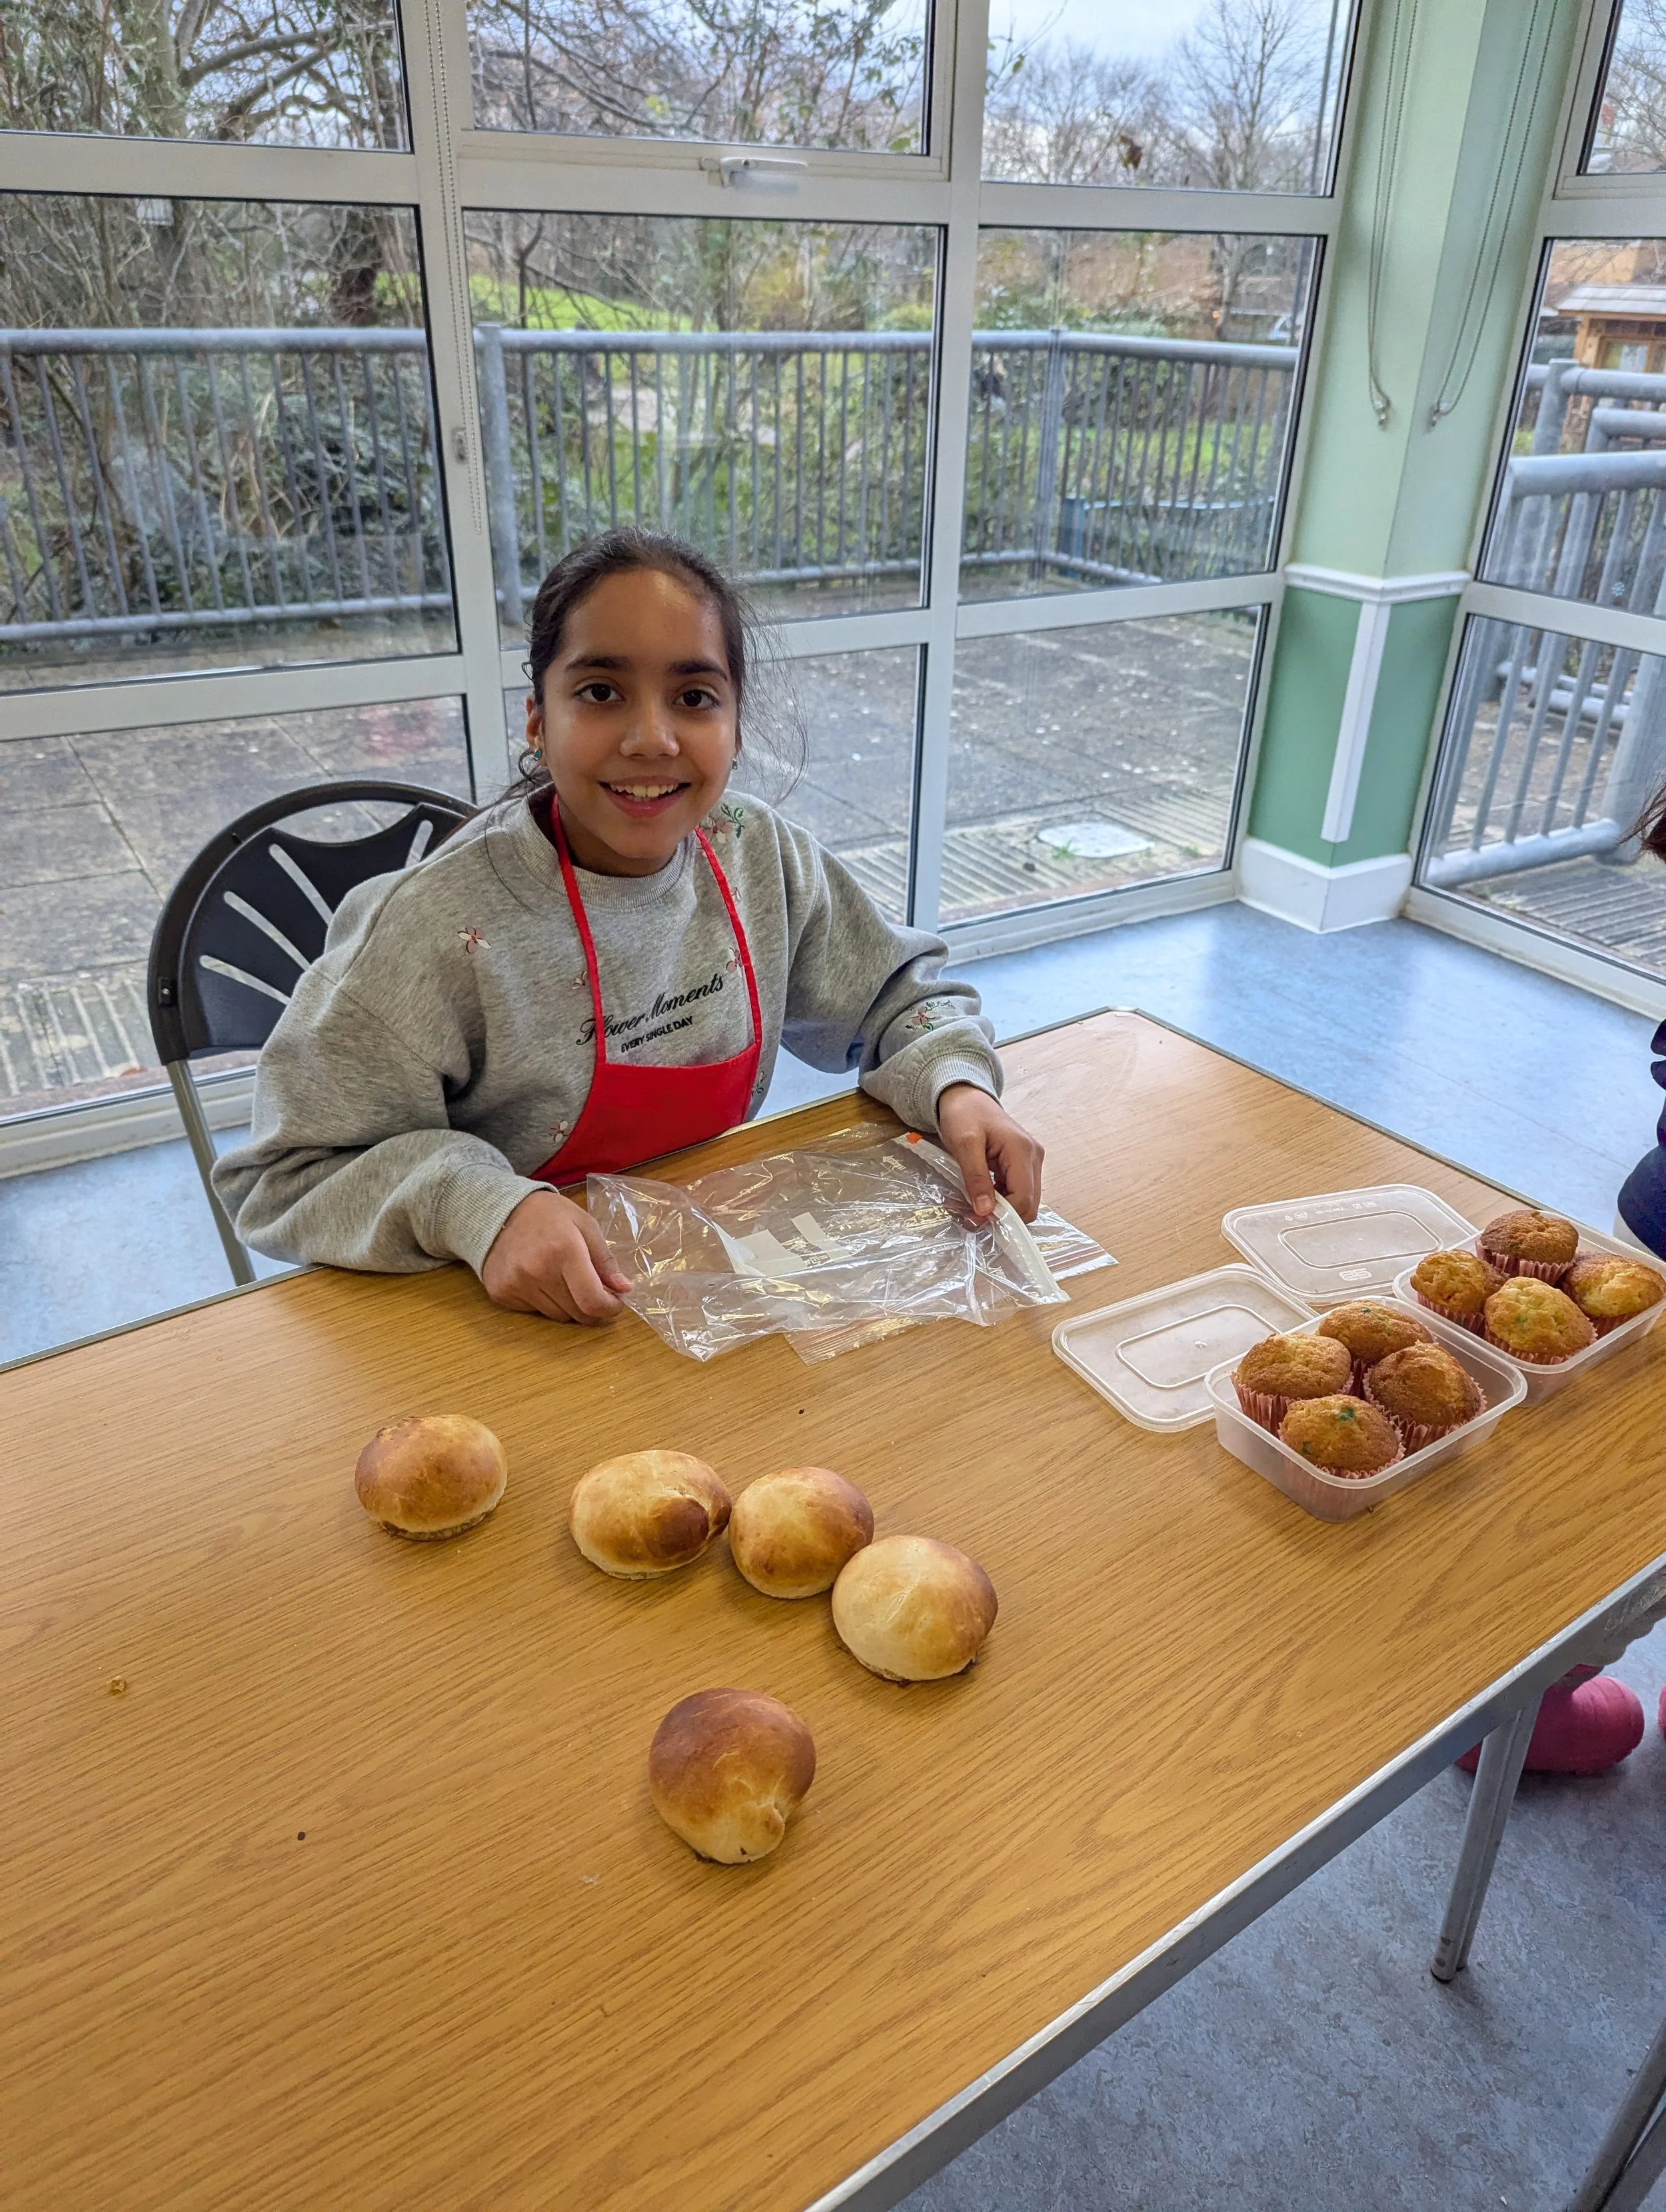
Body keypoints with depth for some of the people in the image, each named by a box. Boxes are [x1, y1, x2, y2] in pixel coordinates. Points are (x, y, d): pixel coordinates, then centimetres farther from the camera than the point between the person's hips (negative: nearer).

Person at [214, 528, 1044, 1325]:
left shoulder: (761, 856, -6)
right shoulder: (441, 929, -21)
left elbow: (900, 992, 8)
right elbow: (283, 1178, -15)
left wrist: (957, 1084, -12)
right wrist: (480, 1204, -31)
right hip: (514, 1321, -4)